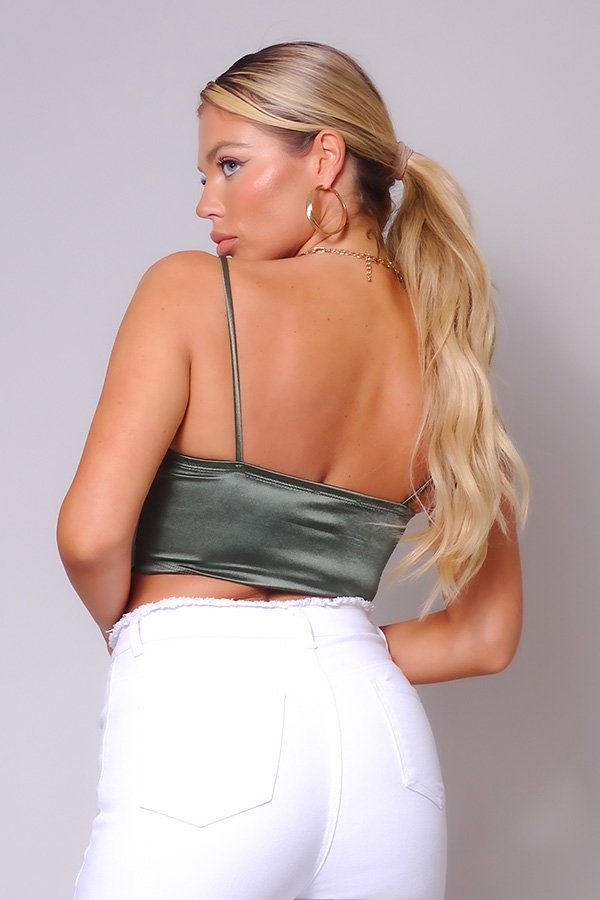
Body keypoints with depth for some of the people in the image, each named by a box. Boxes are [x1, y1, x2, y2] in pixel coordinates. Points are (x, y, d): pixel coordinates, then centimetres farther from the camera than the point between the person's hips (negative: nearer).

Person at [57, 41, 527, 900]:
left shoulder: (193, 290, -6)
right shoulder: (444, 354, 8)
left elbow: (92, 533, -14)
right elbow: (485, 636, 10)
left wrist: (135, 631, 6)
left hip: (199, 712, -5)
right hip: (381, 732, 6)